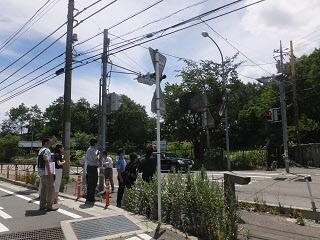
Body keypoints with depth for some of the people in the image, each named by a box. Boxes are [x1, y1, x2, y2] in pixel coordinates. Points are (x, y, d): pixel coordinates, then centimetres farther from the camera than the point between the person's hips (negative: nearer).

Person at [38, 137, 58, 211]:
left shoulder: (41, 150, 16)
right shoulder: (47, 150, -15)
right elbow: (47, 162, -22)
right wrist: (49, 172, -22)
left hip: (41, 172, 10)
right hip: (46, 172, -10)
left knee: (43, 188, 15)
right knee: (51, 188, -3)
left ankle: (42, 205, 22)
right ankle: (49, 206, 1)